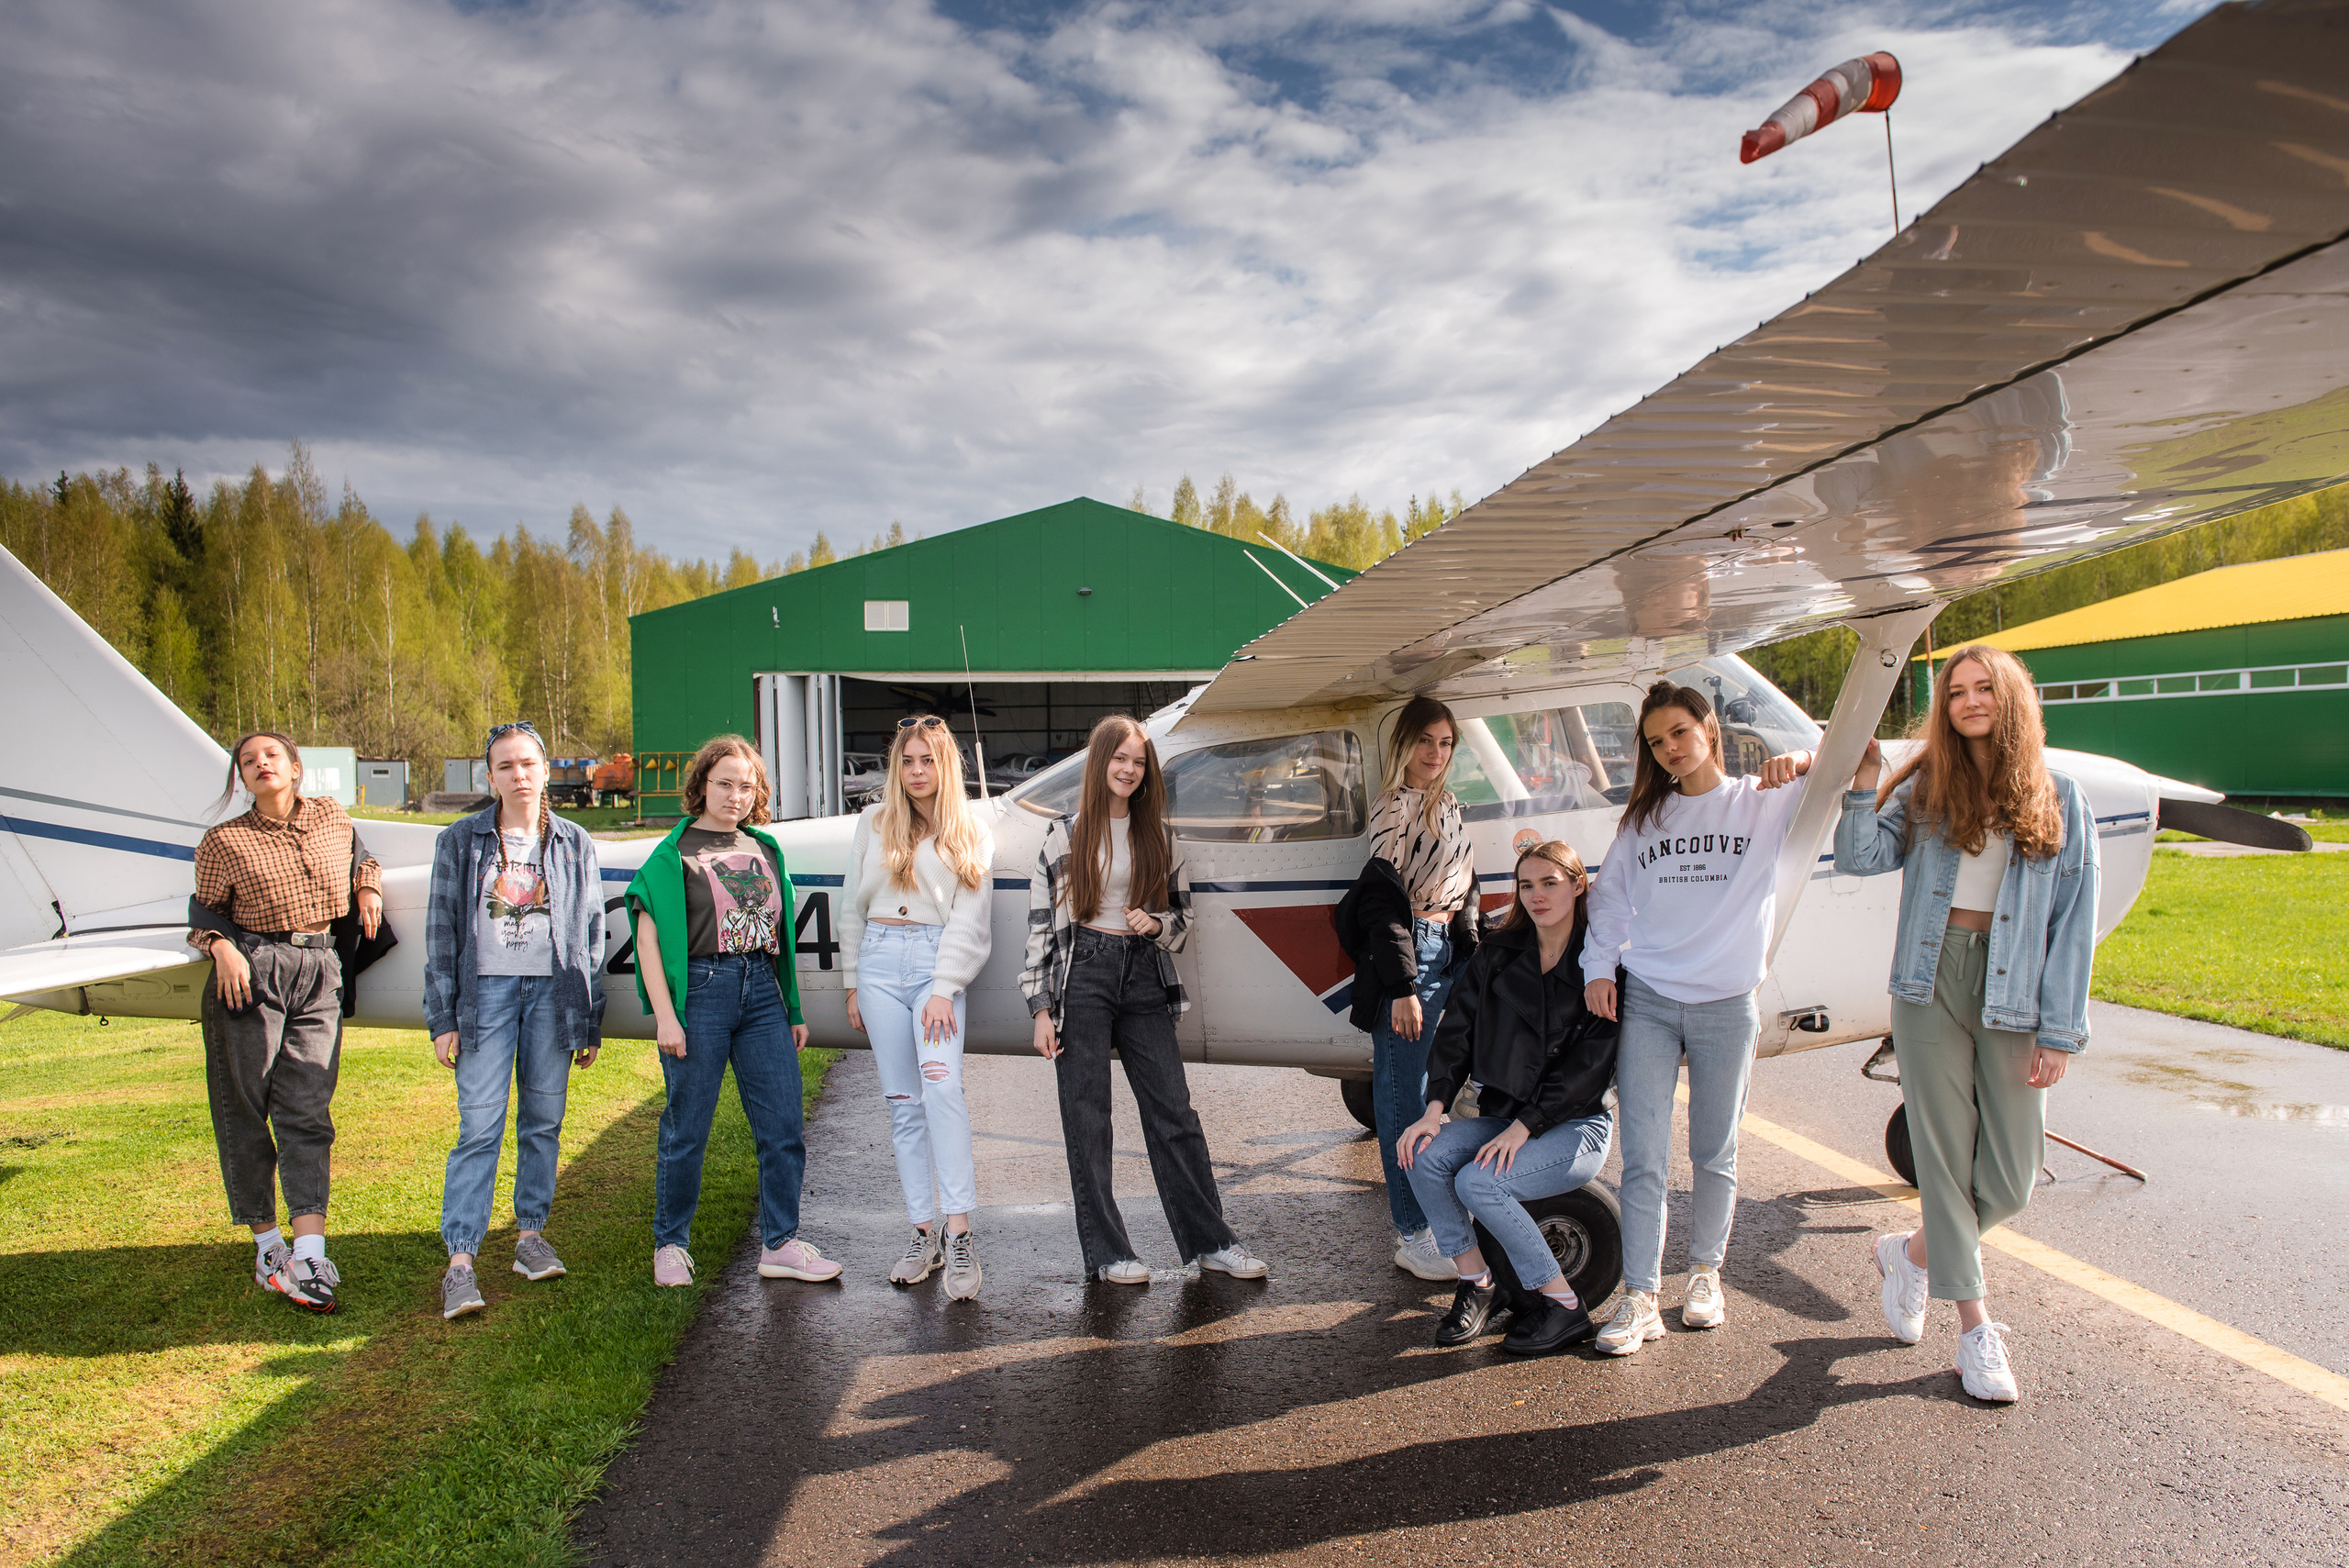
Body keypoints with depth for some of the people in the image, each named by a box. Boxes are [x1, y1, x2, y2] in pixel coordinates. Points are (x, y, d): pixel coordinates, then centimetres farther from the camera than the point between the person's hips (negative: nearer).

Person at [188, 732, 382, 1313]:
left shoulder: (330, 817, 10)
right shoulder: (224, 841, 2)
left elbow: (357, 852, 32)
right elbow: (207, 907, 9)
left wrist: (367, 886, 15)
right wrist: (222, 947, -10)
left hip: (319, 974, 2)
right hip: (252, 973, -2)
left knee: (307, 1112, -5)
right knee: (245, 1112, 3)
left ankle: (309, 1254, -10)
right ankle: (266, 1242, 16)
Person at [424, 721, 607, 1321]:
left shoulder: (575, 844, 8)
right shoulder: (460, 842, 5)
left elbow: (591, 934, 10)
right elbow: (441, 932, 4)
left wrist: (591, 1021, 8)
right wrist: (442, 1018, -2)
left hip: (554, 991, 2)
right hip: (486, 989, -2)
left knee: (543, 1121, 7)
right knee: (479, 1127, -7)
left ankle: (530, 1237, 21)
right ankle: (460, 1263, -5)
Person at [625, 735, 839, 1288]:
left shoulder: (765, 849, 15)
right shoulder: (673, 854, -1)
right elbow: (649, 937, -5)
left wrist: (794, 1010, 16)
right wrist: (664, 1014, -12)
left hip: (762, 991, 5)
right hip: (699, 990, -5)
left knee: (783, 1127, 3)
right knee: (688, 1128, 3)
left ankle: (780, 1244, 14)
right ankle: (670, 1245, 21)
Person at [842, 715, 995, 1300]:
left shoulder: (971, 833, 6)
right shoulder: (873, 823, 13)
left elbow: (969, 919, -2)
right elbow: (853, 906, 16)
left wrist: (943, 991, -12)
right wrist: (852, 984, 12)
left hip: (938, 961, -3)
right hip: (879, 959, 3)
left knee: (942, 1085, -22)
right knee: (902, 1102, 4)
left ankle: (959, 1234, -23)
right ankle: (923, 1233, 10)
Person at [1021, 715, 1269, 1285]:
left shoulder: (1158, 835, 10)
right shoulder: (1064, 835, 1)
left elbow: (1182, 913, 15)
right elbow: (1040, 924, 0)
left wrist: (1155, 924, -9)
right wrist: (1041, 1008, -6)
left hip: (1144, 977, 3)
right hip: (1083, 977, -2)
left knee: (1174, 1110, 3)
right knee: (1087, 1120, 2)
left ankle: (1211, 1241, 11)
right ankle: (1106, 1252, 12)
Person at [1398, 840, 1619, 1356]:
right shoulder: (1497, 955, 8)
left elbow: (1589, 1063, -13)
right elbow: (1457, 1030, 2)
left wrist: (1522, 1129, -20)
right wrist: (1434, 1110, -12)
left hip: (1577, 1125, -5)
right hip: (1502, 1116, 5)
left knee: (1479, 1182, -28)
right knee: (1424, 1155, -21)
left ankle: (1560, 1305, -11)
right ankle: (1475, 1280, -5)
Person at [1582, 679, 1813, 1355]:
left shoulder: (1762, 801, 3)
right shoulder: (1643, 816, 12)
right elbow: (1609, 893, 14)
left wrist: (1806, 760, -26)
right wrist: (1597, 967, 1)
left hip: (1726, 1006, -1)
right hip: (1645, 1001, 2)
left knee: (1715, 1154, 11)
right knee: (1642, 1158, -3)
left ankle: (1705, 1272, 31)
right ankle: (1639, 1298, 2)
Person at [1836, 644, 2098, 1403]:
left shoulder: (2060, 799, 5)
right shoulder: (1927, 788, 7)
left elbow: (2073, 922, 2)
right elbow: (1863, 858, -4)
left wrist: (2060, 1032, -2)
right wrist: (1863, 787, -15)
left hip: (2013, 995, 0)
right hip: (1932, 983, 0)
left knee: (2009, 1177, 2)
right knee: (1946, 1155, 2)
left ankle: (1912, 1253, 31)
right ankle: (1975, 1328, 14)